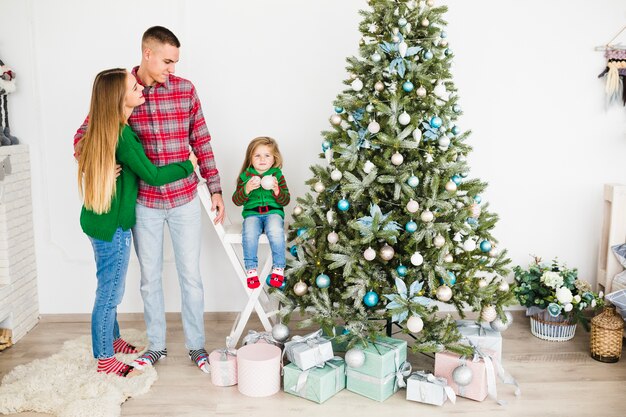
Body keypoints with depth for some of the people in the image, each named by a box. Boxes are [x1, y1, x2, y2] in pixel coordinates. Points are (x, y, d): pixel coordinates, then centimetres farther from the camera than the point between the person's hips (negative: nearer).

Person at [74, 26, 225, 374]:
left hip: (186, 200, 0)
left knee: (191, 275, 8)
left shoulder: (185, 89, -2)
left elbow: (202, 142, 3)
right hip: (145, 203, 0)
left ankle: (196, 345, 25)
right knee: (150, 277, 13)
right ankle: (156, 345, 31)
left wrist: (215, 189, 2)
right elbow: (84, 135, 1)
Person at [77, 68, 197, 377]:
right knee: (110, 293, 5)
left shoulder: (103, 129, 5)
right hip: (112, 226, -9)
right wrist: (188, 166, -5)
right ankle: (105, 361, 20)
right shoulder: (123, 135, -24)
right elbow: (153, 176, -20)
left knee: (109, 290, 22)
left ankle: (112, 341, 40)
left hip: (99, 220, 9)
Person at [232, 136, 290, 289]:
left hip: (273, 211, 0)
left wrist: (277, 190, -16)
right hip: (252, 213, 1)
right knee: (249, 234, -32)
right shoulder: (245, 176, 8)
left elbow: (285, 201, 4)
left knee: (276, 232, -34)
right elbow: (236, 200, 3)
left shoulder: (277, 175, 8)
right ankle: (251, 269, -15)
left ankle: (278, 268, -17)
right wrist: (246, 189, -16)